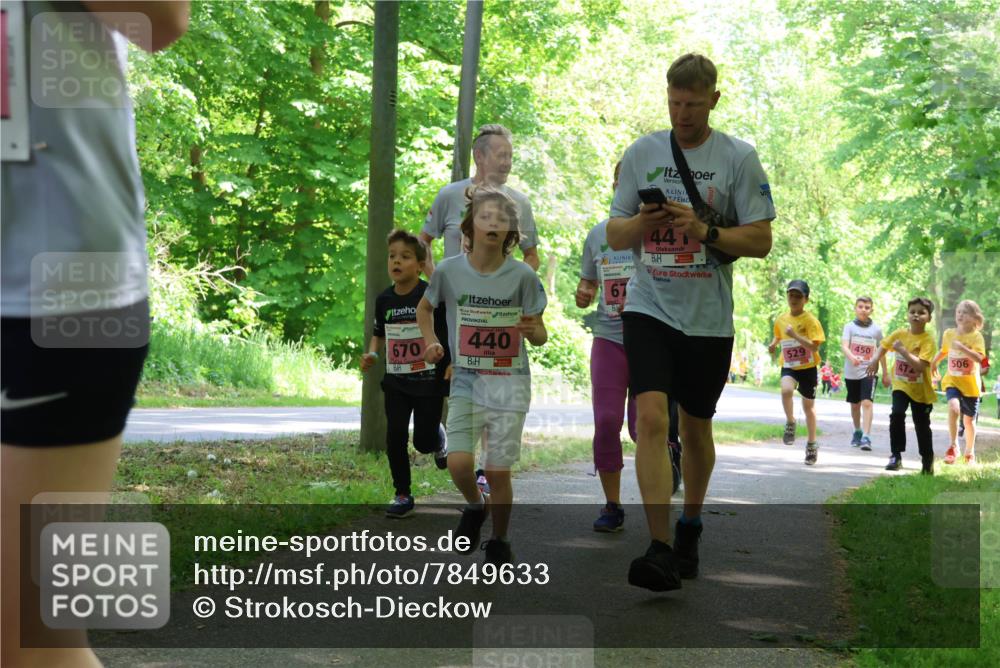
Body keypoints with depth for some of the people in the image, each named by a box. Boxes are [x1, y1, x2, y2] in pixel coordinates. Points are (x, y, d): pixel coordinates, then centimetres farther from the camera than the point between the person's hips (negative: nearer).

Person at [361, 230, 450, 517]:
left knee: (424, 441, 1)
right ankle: (403, 496, 9)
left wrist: (454, 362, -18)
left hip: (429, 381, -4)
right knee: (395, 436, -3)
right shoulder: (384, 299, 1)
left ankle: (440, 439, 40)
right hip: (396, 381, 4)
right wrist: (372, 354, -1)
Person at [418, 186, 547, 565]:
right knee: (459, 463, -13)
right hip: (466, 380, 1)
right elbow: (425, 308, 15)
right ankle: (475, 506, 20)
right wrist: (430, 342, 0)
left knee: (498, 471, -2)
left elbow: (540, 336, -1)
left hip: (510, 382, -1)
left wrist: (534, 331, -24)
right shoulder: (449, 271, -5)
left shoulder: (522, 276, -8)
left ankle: (499, 541, 21)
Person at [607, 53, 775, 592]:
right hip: (648, 309, 1)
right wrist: (642, 223, -13)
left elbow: (761, 241, -3)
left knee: (695, 429, 12)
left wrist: (705, 231, -18)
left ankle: (689, 531, 34)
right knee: (650, 419, -17)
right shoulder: (640, 153, 6)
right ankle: (660, 550, -20)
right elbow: (614, 235, 9)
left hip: (708, 318, -1)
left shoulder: (738, 158, -1)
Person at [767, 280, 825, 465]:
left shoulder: (810, 320, -11)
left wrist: (795, 336, -31)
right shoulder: (781, 319, 3)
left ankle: (812, 443, 27)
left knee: (808, 406, 10)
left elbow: (814, 347, -20)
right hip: (788, 366, 2)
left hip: (808, 368, -2)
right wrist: (774, 344, 3)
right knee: (786, 390, -31)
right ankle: (790, 423, -8)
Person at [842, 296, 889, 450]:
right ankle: (857, 432, 36)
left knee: (867, 402, -17)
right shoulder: (849, 327, 0)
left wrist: (885, 374, 15)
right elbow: (844, 346, -14)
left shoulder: (876, 329, 3)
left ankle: (866, 437, -22)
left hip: (869, 371, -1)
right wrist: (852, 357, -35)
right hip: (851, 372, 1)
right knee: (855, 404, 14)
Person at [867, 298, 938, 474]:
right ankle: (896, 456, -12)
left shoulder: (928, 340, -19)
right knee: (897, 415, -19)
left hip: (921, 390, -3)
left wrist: (903, 350, -32)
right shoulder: (900, 333, -4)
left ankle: (927, 461, 26)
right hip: (901, 385, 3)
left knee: (922, 425, 7)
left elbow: (921, 366, -29)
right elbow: (885, 344, 17)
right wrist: (876, 360, 5)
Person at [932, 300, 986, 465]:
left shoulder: (976, 337, -9)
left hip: (970, 384, -1)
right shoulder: (949, 333, 3)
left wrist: (962, 347, -33)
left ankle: (970, 453, 31)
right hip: (952, 380, 1)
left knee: (969, 419, 9)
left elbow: (979, 358, -25)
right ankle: (953, 446, -13)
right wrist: (933, 364, 25)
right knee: (953, 407, -28)